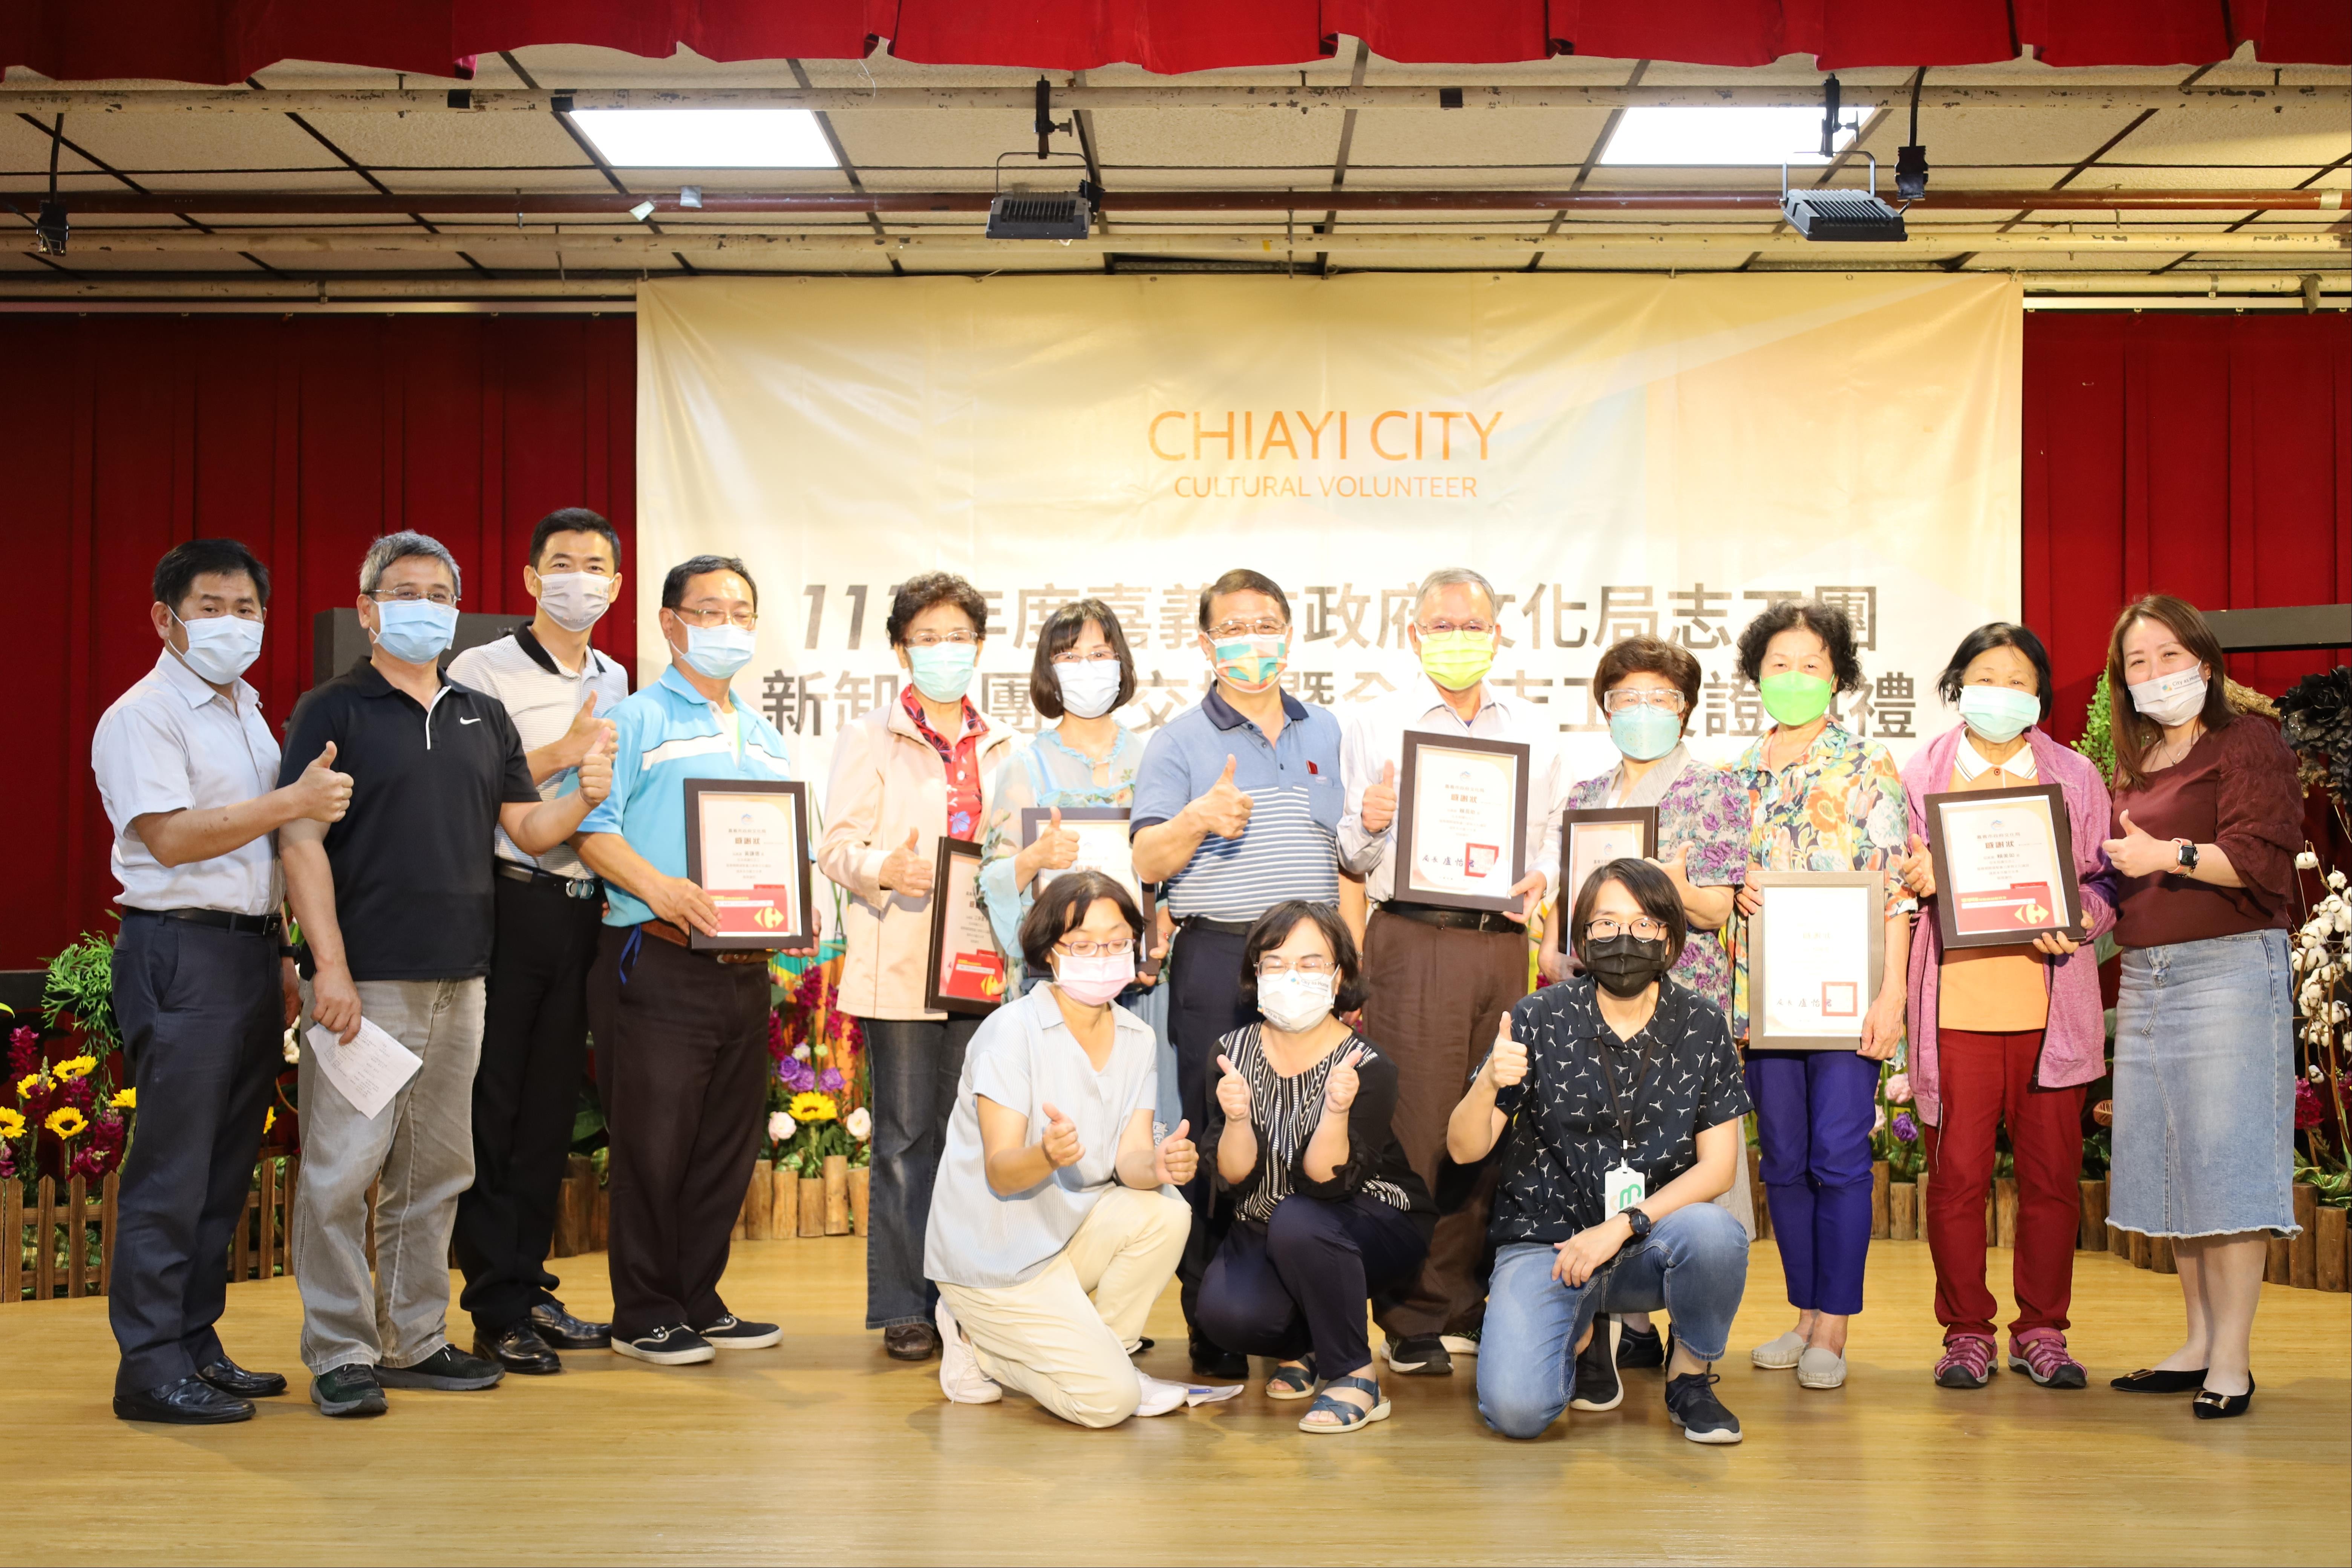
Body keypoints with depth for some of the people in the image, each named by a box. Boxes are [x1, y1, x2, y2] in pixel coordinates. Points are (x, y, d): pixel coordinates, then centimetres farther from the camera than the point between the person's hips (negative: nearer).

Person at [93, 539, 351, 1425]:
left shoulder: (248, 714, 19)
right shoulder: (143, 716, -8)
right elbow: (171, 837, -19)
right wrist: (294, 802, -21)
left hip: (250, 950, 9)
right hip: (181, 953, -8)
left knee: (226, 1167, 11)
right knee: (172, 1169, -7)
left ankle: (196, 1345, 18)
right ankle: (151, 1368, -2)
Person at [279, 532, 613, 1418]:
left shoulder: (483, 719, 16)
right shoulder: (334, 711, -1)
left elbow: (528, 830, 15)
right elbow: (302, 842, -7)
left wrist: (583, 798, -7)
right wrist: (330, 967, -15)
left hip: (459, 979, 6)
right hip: (366, 979, -6)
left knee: (436, 1170, 11)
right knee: (343, 1167, -6)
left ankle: (413, 1341, 20)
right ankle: (340, 1353, 3)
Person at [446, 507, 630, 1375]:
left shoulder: (616, 682, 16)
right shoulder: (482, 670, -3)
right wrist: (558, 755, -15)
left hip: (585, 906, 6)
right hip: (508, 904, -6)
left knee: (552, 1107, 11)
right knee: (493, 1107, -1)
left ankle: (530, 1291, 19)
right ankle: (496, 1312, 4)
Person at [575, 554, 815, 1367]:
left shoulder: (766, 738, 21)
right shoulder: (636, 720, 0)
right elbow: (592, 827, -11)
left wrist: (799, 911, 3)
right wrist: (659, 888, -24)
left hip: (745, 965, 7)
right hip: (658, 963, -7)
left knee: (729, 1140, 10)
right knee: (654, 1141, -3)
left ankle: (699, 1302, 20)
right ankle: (645, 1315, 7)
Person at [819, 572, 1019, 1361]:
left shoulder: (1004, 745, 17)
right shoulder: (870, 737, 5)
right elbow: (838, 845, -3)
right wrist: (886, 869, -23)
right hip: (900, 964, -3)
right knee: (904, 1135, -1)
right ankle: (904, 1309, 5)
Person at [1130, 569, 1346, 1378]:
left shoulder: (1327, 733, 15)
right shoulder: (1180, 740, 4)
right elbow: (1146, 862, -3)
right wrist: (1197, 819, -23)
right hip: (1217, 959, -3)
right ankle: (1213, 1327, 6)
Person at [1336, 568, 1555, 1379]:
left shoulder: (1535, 732, 17)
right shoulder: (1373, 726, 7)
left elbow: (1553, 829, 20)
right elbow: (1347, 855, 5)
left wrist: (1542, 878, -1)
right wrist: (1366, 825, -17)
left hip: (1502, 941, 4)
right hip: (1412, 938, -3)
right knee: (1416, 1128, -6)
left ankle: (1468, 1302, 14)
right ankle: (1416, 1319, 0)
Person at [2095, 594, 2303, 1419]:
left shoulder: (2248, 743, -2)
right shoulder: (2134, 767, 19)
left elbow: (2262, 859, -14)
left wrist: (2171, 855, -25)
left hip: (2230, 970, -7)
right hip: (2145, 980, 7)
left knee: (2226, 1164, -7)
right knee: (2168, 1165, 7)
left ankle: (2233, 1360, -3)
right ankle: (2198, 1344, 15)